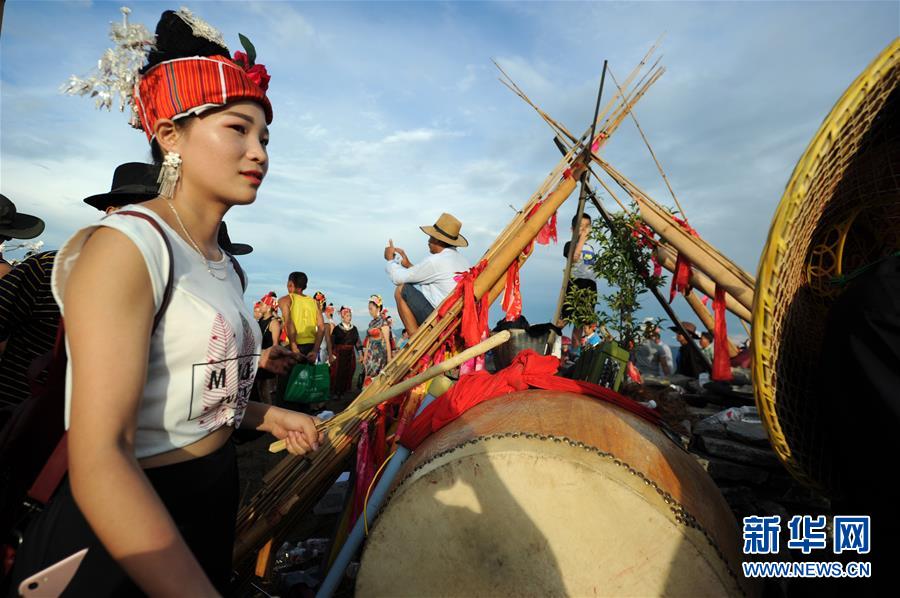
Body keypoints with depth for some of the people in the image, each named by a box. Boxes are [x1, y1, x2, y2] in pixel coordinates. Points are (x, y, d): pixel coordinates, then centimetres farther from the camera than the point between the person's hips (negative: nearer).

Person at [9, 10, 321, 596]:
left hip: (214, 503, 8)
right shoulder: (124, 246, -20)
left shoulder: (225, 264, 4)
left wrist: (269, 416, 1)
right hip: (122, 530, -7)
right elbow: (99, 460, -27)